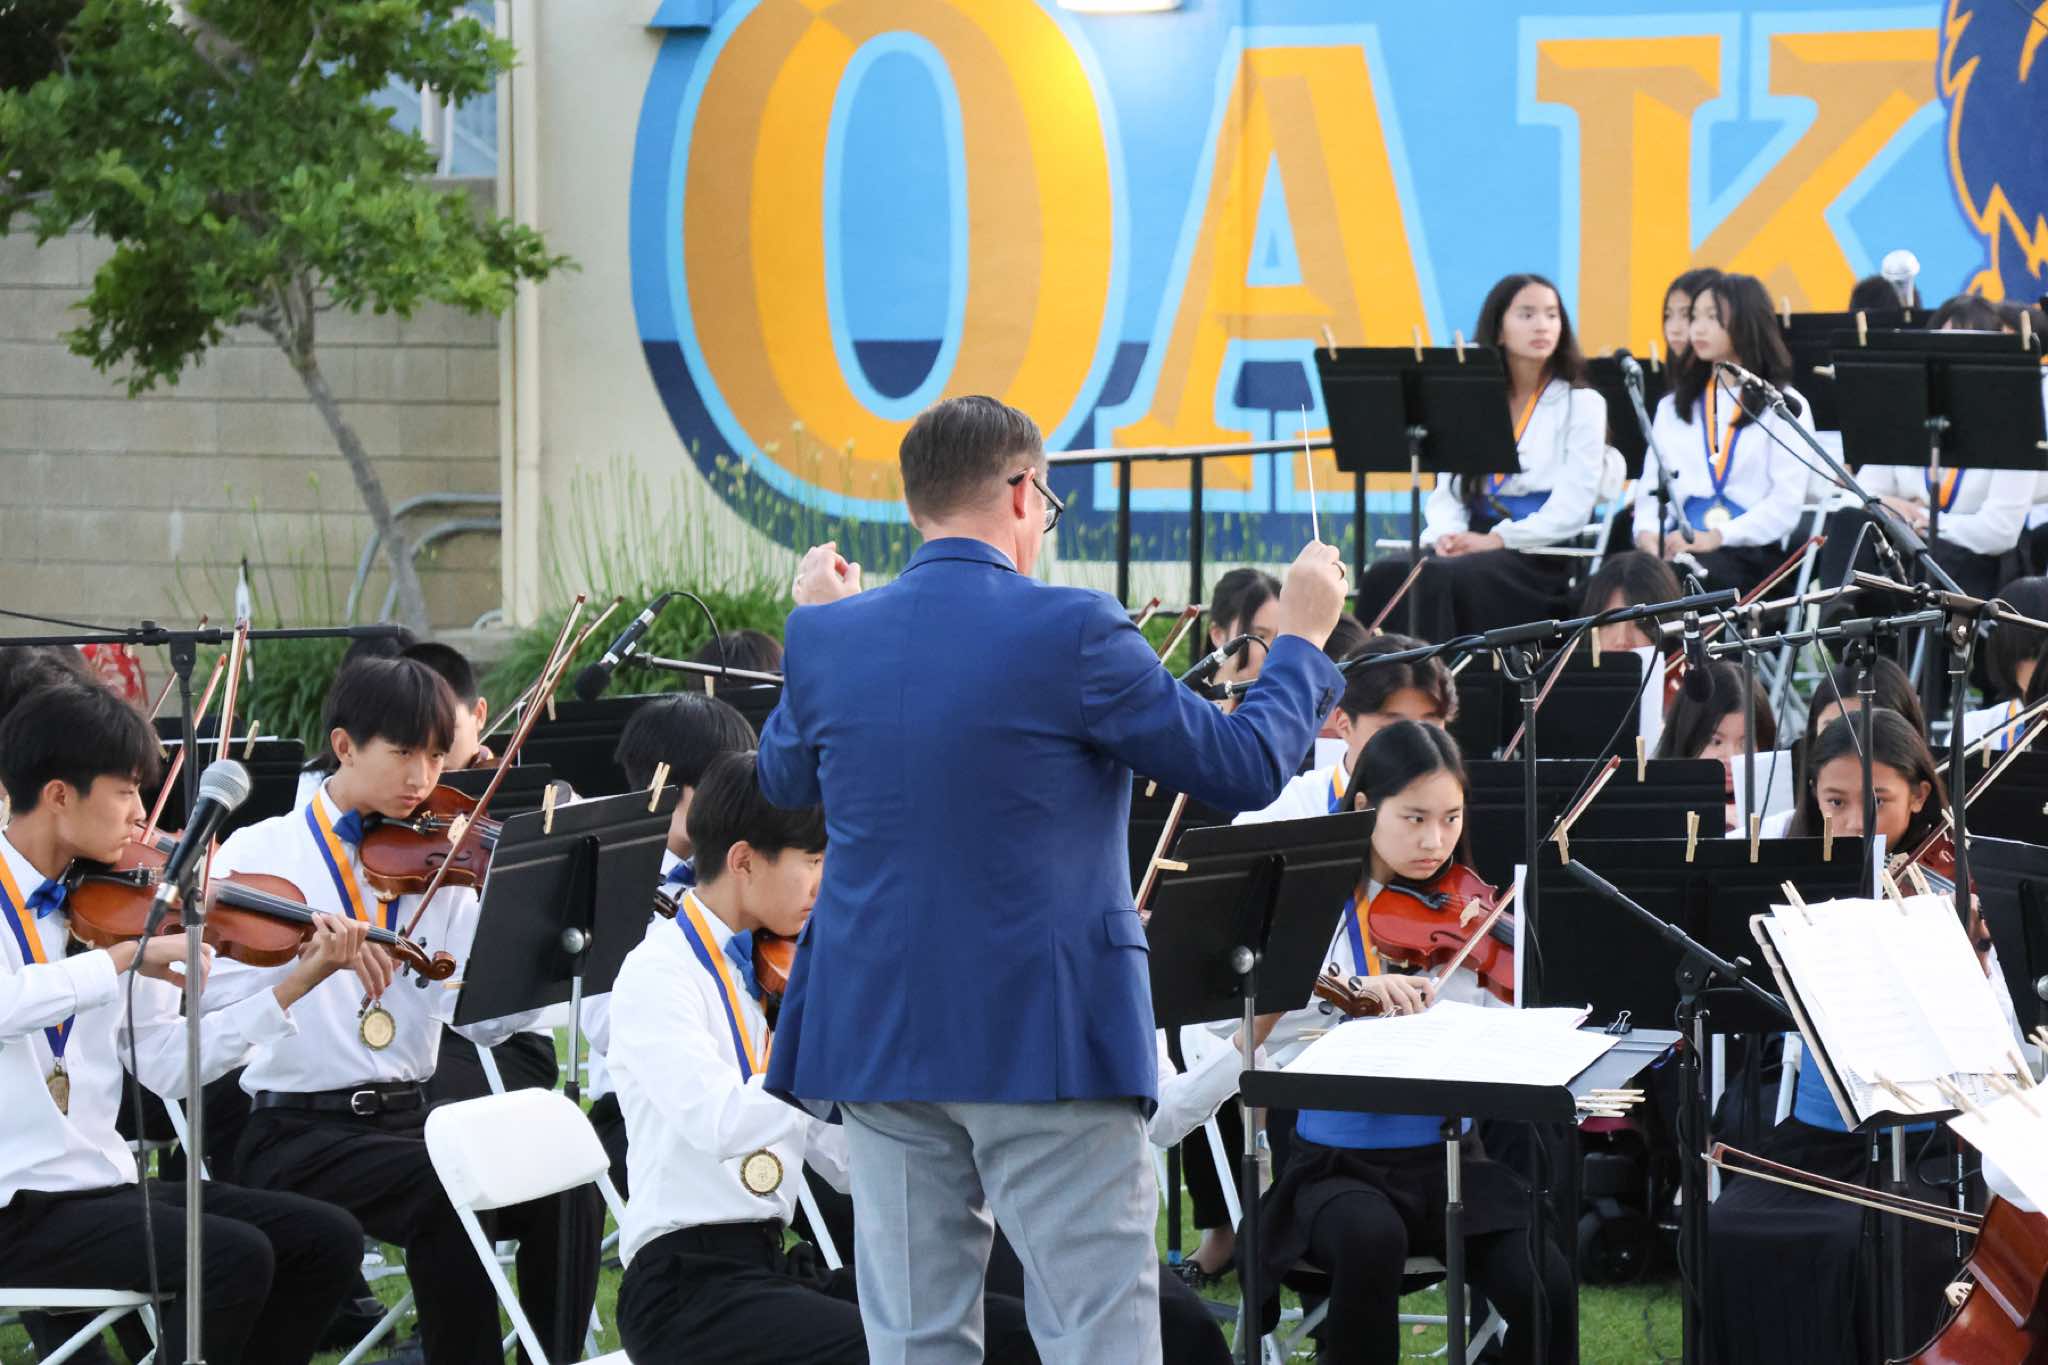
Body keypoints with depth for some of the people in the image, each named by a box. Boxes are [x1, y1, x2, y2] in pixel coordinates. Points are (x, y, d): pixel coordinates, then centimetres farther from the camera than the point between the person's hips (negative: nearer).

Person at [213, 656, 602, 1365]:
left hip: (410, 1116, 4)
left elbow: (483, 1017, -2)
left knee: (565, 1186, -20)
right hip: (298, 1133, -4)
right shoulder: (260, 851, 0)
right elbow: (212, 988, -17)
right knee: (449, 1192, -31)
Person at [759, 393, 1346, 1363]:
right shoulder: (1074, 632, -12)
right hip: (1048, 1043, -5)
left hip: (876, 1032, 5)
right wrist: (1301, 639, 12)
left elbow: (785, 779, 21)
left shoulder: (827, 637, 1)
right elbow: (1247, 768, -5)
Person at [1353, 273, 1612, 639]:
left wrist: (1496, 539, -17)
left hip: (1540, 555, -4)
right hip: (1470, 543, 4)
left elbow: (1572, 507, -5)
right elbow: (1447, 492, 13)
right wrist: (1447, 533, -10)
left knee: (1440, 579, -34)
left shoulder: (1581, 404, 5)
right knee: (1387, 575, -28)